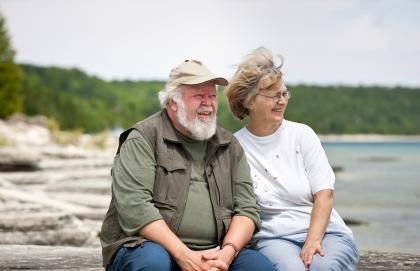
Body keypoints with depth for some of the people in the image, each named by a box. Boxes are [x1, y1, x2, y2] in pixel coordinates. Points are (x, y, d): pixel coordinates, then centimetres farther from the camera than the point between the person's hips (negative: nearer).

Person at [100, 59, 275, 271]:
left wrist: (228, 252, -13)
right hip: (148, 245, -3)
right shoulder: (143, 139, -2)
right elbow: (134, 206, -14)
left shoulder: (230, 146, 13)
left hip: (213, 253, 3)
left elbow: (247, 208, 7)